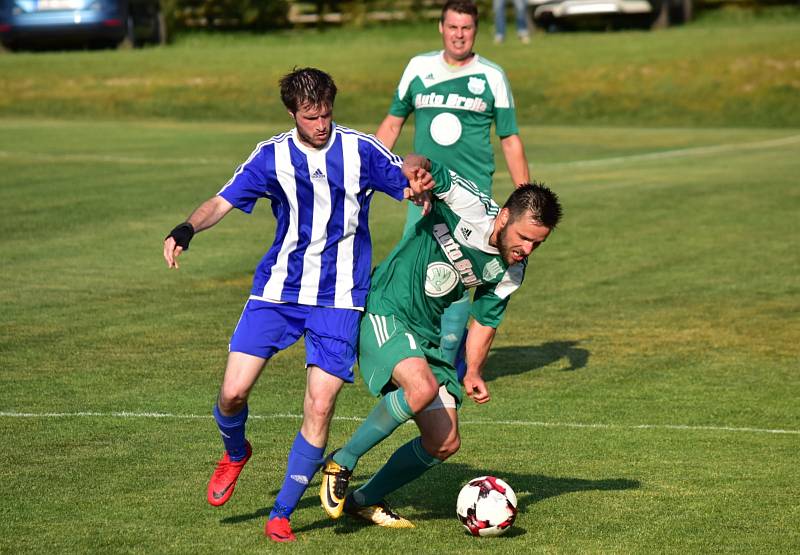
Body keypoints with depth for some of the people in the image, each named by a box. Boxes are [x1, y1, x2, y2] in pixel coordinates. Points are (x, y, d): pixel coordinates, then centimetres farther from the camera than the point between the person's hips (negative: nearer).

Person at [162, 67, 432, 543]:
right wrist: (188, 228, -25)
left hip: (339, 299, -1)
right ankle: (235, 454, 28)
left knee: (319, 407, -10)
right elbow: (224, 201, -5)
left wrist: (416, 172, -18)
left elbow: (407, 176, 8)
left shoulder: (360, 150, -2)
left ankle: (282, 514, 4)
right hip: (277, 290, 1)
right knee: (233, 392, -9)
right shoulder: (273, 156, -1)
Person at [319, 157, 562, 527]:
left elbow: (485, 320, 14)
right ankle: (341, 463, -16)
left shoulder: (511, 270, 3)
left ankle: (366, 500, 25)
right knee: (423, 388, -35)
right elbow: (424, 167, -21)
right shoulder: (470, 207, -18)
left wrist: (473, 372, 0)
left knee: (445, 443, 4)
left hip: (428, 337, 8)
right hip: (385, 313, -8)